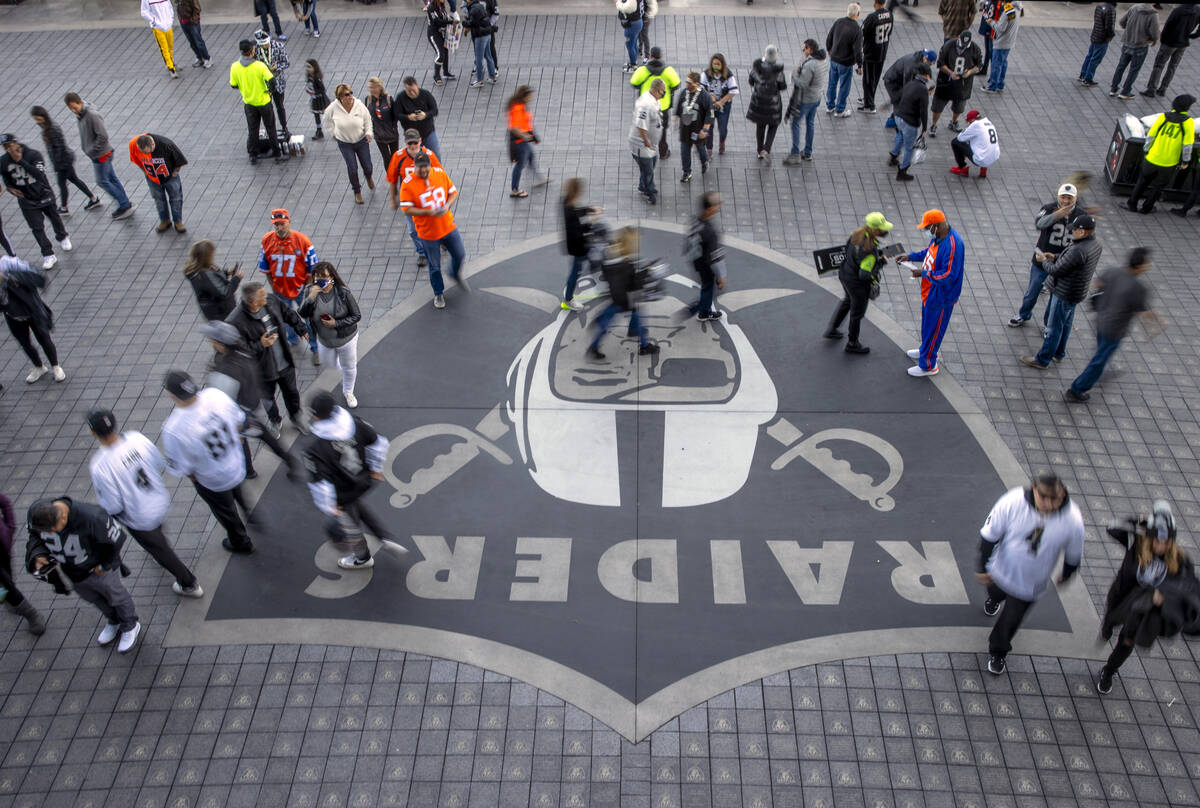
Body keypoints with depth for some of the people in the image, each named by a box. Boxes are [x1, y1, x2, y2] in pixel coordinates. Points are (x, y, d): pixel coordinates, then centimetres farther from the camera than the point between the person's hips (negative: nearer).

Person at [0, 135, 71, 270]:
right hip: (26, 201, 1)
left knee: (55, 218, 21)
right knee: (37, 228, 0)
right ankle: (48, 255, 6)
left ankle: (62, 237, 50)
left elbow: (39, 174, -35)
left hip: (44, 195, -1)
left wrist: (20, 160, -38)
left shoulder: (33, 154, -21)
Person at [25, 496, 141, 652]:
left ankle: (130, 627, 49)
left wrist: (104, 565, -14)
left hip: (97, 567, -5)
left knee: (116, 596, 21)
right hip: (70, 569, 5)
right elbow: (34, 535, -4)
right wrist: (37, 555, -22)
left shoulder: (91, 518, -43)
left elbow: (116, 538, -26)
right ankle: (113, 622, 58)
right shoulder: (36, 511, -28)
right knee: (93, 598, 29)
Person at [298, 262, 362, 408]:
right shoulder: (311, 292, -16)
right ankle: (341, 367, 61)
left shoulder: (343, 292, -25)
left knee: (349, 367, 17)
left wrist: (336, 323, -27)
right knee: (328, 363, 26)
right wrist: (311, 297, -41)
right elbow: (302, 314, -26)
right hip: (324, 340, 3)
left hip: (346, 338, -3)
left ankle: (348, 392, 44)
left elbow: (357, 315, -18)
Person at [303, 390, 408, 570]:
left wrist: (329, 508, -12)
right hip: (364, 481, 5)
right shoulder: (355, 423, -19)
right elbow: (378, 442, -4)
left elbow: (319, 483, -27)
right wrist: (376, 468, 12)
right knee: (358, 506, 36)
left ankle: (363, 558, 49)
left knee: (349, 523, 23)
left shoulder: (314, 449, -33)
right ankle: (387, 538, 33)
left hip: (343, 494, -5)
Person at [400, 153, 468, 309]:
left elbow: (453, 192, 4)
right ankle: (438, 294, 34)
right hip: (428, 232, -3)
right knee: (434, 266, 11)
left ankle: (456, 274, 51)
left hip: (448, 226, 3)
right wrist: (428, 212, -28)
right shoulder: (407, 184, -18)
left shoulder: (440, 174, -7)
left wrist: (447, 205, -16)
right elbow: (407, 210, -18)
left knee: (460, 255, 17)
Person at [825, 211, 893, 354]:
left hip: (845, 273, 8)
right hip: (858, 284, -8)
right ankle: (852, 343, 40)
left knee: (847, 301, 35)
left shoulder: (858, 233, -13)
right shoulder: (869, 251, -37)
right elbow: (865, 275, -33)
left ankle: (832, 330, 49)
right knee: (857, 312, 17)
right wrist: (881, 262, -19)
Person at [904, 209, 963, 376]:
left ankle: (928, 365, 20)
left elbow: (948, 276, -32)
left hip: (941, 297, -10)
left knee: (933, 329, 5)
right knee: (927, 323, 28)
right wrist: (910, 256, 8)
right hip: (930, 292, 10)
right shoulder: (938, 236, -2)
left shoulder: (953, 245, -33)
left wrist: (923, 273, -24)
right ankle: (927, 350, 50)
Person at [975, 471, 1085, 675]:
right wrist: (982, 566, -9)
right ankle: (995, 599, 71)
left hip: (1030, 584, 0)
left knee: (1011, 620, 13)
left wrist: (1066, 575, 10)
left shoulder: (1072, 520, -29)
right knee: (996, 592, 32)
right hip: (1001, 571, 1)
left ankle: (997, 652, 43)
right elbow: (989, 534, -17)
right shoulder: (1012, 502, -32)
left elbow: (1073, 555, -7)